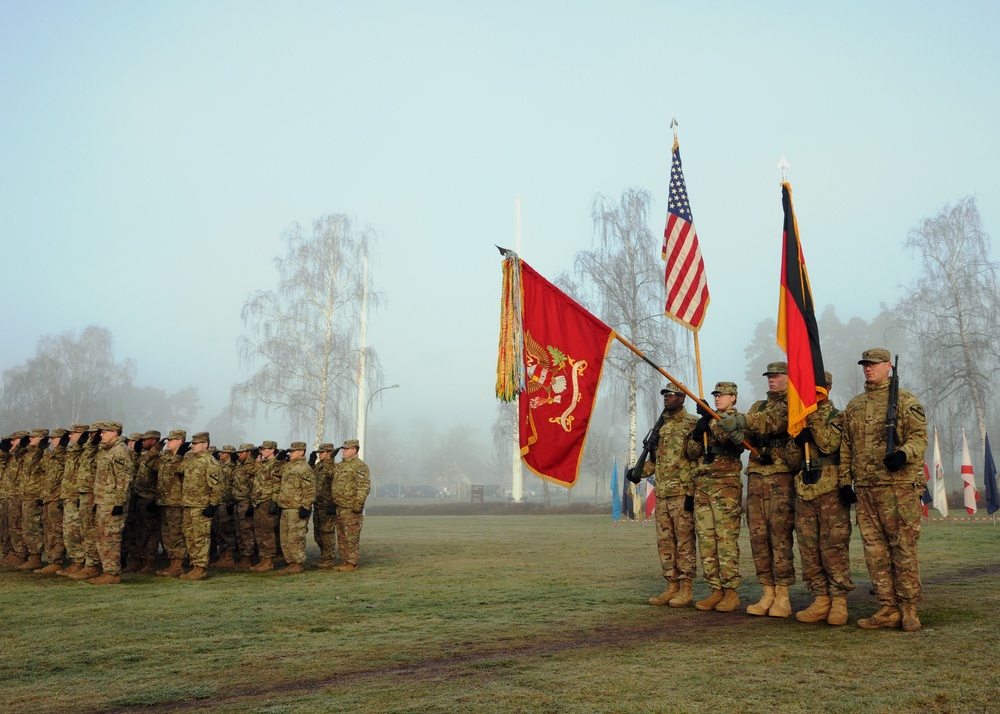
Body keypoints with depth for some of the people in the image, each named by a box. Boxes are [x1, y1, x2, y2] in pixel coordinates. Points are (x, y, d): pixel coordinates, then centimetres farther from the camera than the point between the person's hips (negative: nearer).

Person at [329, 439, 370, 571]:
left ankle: (352, 563, 0)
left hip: (351, 509, -9)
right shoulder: (339, 466, 17)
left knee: (351, 537, -5)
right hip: (338, 507, 9)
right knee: (341, 537, 13)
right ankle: (344, 561, 21)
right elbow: (332, 484, 25)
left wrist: (358, 503, -22)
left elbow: (364, 486, -17)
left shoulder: (359, 466, -11)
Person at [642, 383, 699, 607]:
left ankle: (686, 590, 4)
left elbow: (699, 457, -11)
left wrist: (693, 491, -16)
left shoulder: (692, 423, -5)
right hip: (661, 493, 8)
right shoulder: (661, 425, 18)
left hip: (682, 493, -7)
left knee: (684, 541, -2)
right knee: (665, 542, 9)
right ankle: (672, 587, 17)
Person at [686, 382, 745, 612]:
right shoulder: (706, 421, 20)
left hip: (726, 485, -6)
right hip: (702, 485, 6)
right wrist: (696, 433, -1)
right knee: (705, 539, 5)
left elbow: (733, 438, -18)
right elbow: (691, 452, 17)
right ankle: (716, 590, 11)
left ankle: (731, 592, -2)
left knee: (727, 538, -7)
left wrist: (712, 419, -21)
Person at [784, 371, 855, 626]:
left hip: (831, 493, -5)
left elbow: (830, 444, -16)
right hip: (804, 493, 6)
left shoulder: (838, 417, 3)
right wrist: (797, 440, -6)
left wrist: (814, 415, -15)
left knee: (834, 548, -6)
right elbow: (791, 460, 13)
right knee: (809, 551, 6)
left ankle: (839, 602, 2)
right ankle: (820, 600, 14)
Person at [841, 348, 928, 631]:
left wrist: (903, 454, -25)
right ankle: (889, 609, 13)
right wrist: (844, 480, 11)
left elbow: (920, 436, -6)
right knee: (875, 550, 6)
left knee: (903, 549, -2)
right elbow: (846, 446, 18)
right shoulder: (853, 406, 17)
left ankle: (909, 609, 8)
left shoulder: (905, 401, 2)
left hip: (899, 485, -5)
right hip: (865, 488, 5)